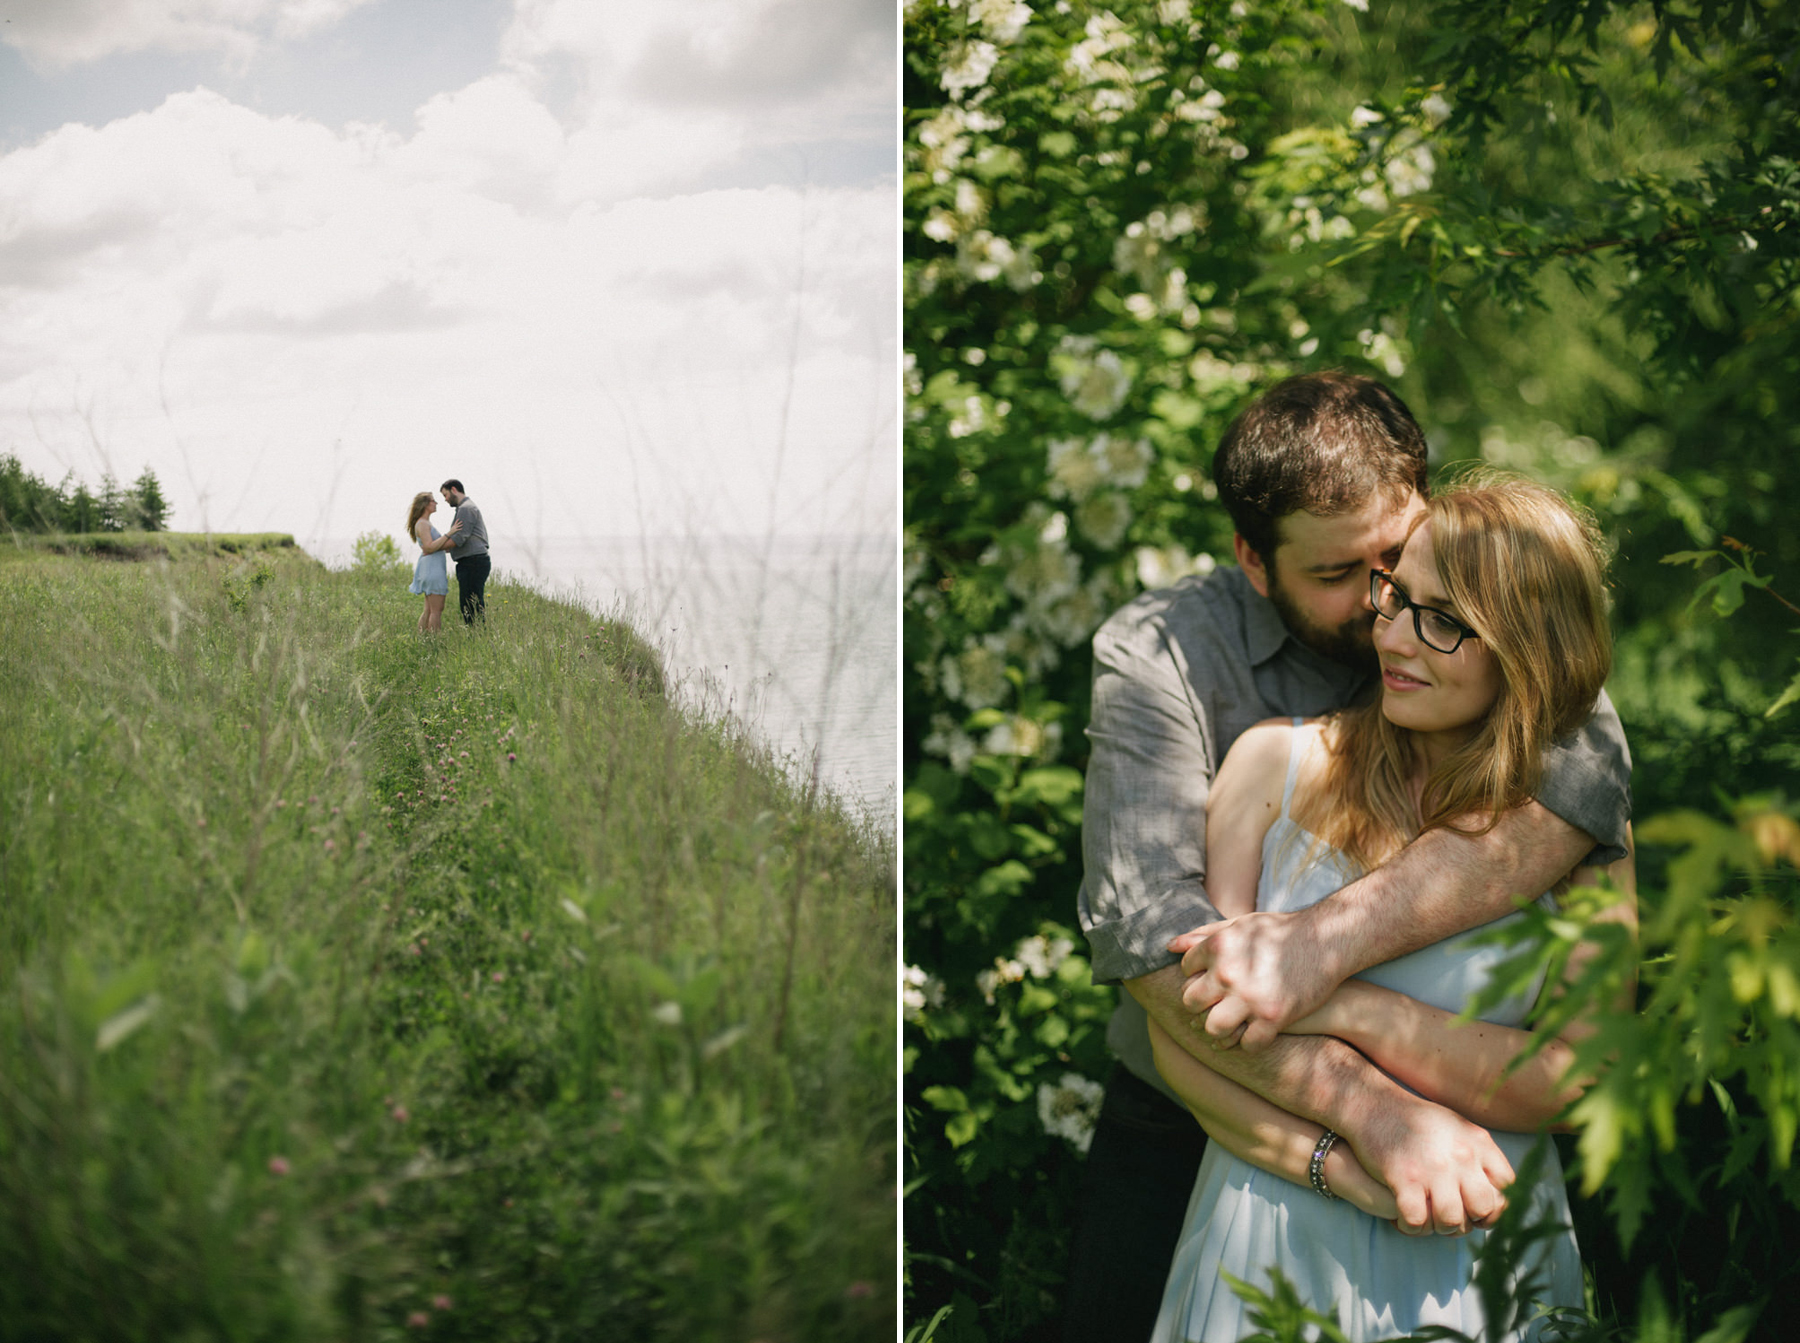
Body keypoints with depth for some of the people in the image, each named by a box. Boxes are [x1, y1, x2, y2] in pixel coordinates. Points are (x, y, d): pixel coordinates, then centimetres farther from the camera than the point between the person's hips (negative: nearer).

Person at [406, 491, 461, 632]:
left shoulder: (426, 523, 19)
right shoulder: (422, 524, -12)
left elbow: (440, 546, 23)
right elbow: (430, 547, -22)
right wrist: (449, 534, -22)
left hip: (433, 569, 10)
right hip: (432, 567, -10)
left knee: (429, 610, 11)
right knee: (436, 610, -10)